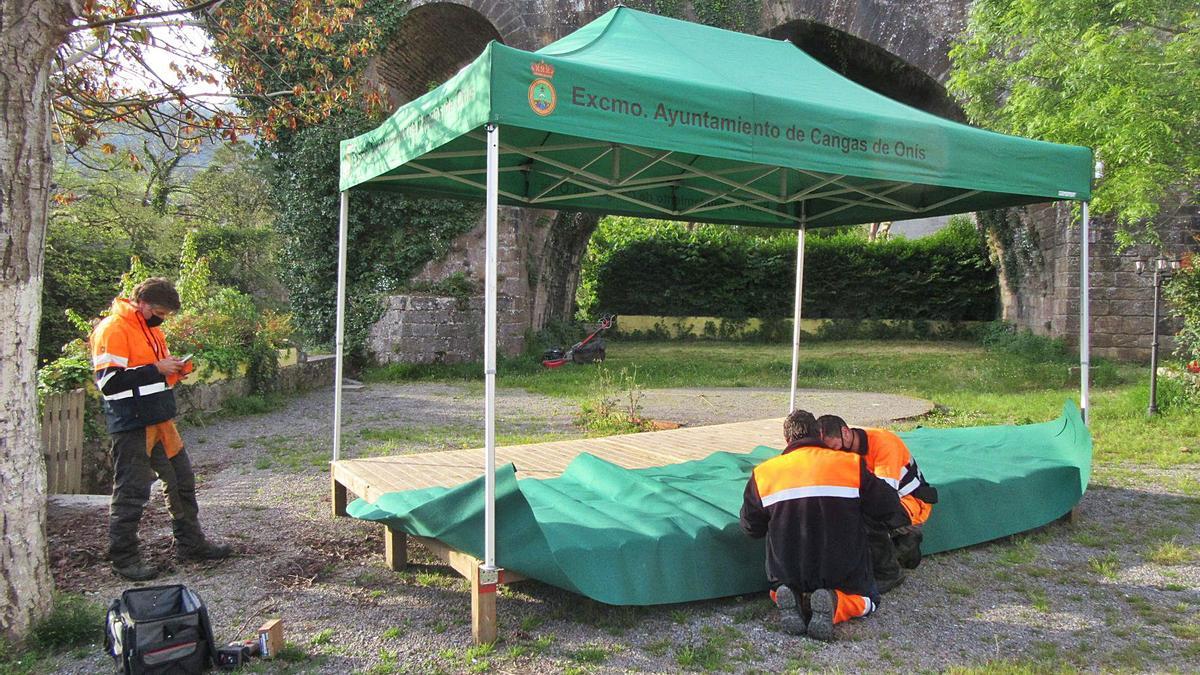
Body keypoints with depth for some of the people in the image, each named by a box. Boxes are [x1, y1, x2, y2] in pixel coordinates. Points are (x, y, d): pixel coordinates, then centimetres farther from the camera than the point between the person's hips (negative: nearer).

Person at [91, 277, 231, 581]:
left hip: (161, 422, 9)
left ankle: (190, 543, 27)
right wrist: (155, 369, -20)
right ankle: (123, 557, 13)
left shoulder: (151, 329, 15)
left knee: (182, 481, 15)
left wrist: (176, 370, 4)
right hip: (133, 427, -9)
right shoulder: (113, 329, -13)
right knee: (131, 493, 0)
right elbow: (109, 381, -20)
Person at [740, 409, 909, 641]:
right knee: (866, 600, 26)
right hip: (840, 569, -2)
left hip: (787, 573, 2)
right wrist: (902, 518, 26)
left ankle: (788, 598, -5)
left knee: (779, 589, 34)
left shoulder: (763, 473, -2)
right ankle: (831, 603, -9)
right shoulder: (851, 464, -6)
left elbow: (751, 528, 7)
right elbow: (887, 507, 2)